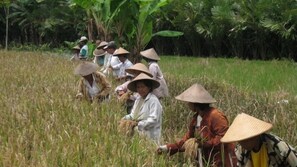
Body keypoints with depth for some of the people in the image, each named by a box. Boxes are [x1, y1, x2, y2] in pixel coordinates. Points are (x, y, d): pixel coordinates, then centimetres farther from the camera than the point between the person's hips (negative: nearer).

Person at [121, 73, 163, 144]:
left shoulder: (153, 100, -10)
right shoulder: (138, 100, 17)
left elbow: (153, 120, -18)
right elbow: (133, 115, 20)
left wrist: (139, 124, -28)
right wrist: (126, 118, -2)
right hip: (138, 134, 7)